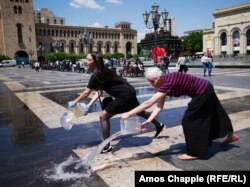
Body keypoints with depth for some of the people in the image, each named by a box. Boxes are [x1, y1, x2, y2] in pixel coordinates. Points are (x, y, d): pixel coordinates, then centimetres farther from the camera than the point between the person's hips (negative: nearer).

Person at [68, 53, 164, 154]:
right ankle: (158, 125, 54)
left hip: (125, 95, -10)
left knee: (103, 116, -7)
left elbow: (86, 93, -12)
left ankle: (107, 147, 2)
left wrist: (74, 102, 1)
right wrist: (89, 105, 5)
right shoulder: (102, 71, 11)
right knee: (140, 112, 31)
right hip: (129, 92, 10)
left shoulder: (96, 75, -17)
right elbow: (99, 91, 11)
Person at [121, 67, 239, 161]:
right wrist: (148, 121, -18)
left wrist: (128, 114, -33)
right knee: (210, 115, 26)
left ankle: (194, 153, 11)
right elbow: (159, 106, -7)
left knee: (189, 119, -4)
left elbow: (148, 103, -36)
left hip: (203, 92, -9)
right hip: (205, 90, 10)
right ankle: (231, 135, 50)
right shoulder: (164, 84, -5)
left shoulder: (168, 82, -32)